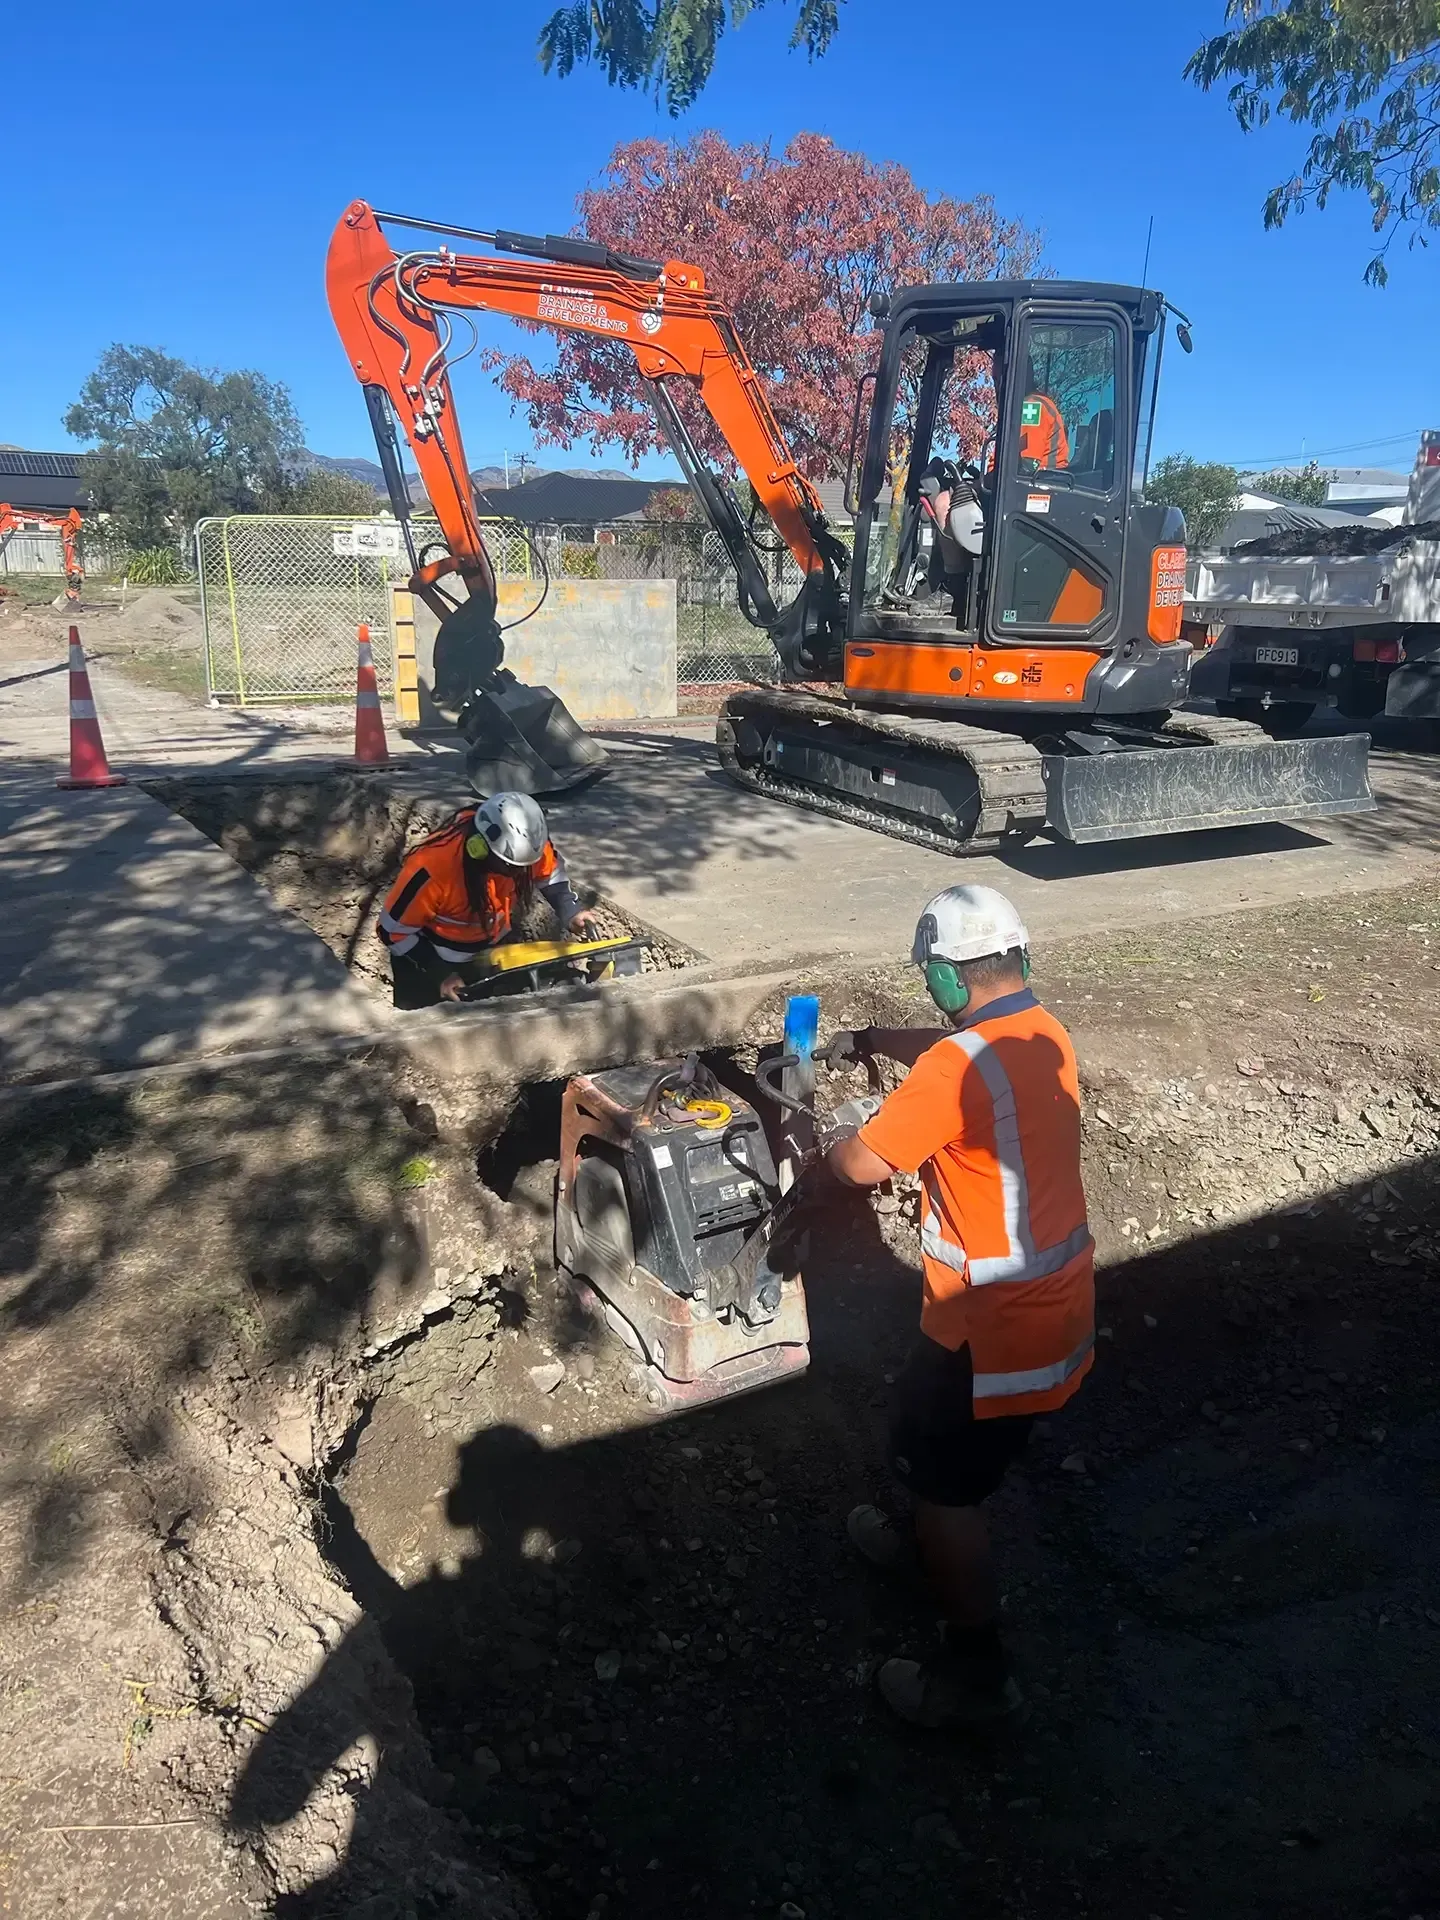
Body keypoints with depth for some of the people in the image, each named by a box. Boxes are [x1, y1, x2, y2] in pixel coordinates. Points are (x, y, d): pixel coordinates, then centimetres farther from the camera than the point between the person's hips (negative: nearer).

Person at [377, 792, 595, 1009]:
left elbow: (550, 873, -2)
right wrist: (440, 974, -23)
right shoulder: (431, 868, -38)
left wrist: (570, 911, -18)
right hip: (430, 958, -4)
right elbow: (393, 930, -23)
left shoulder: (524, 843, -26)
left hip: (495, 949, 4)